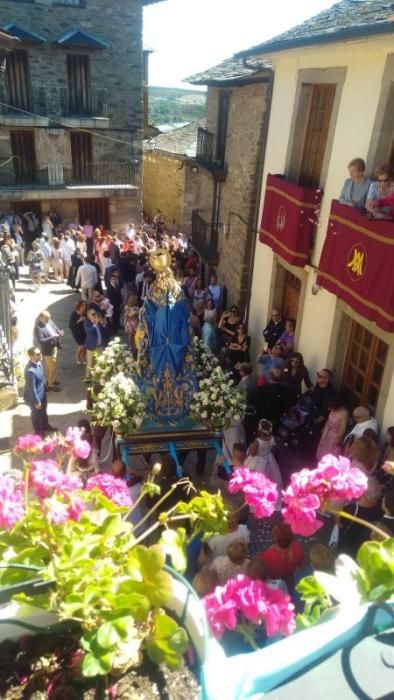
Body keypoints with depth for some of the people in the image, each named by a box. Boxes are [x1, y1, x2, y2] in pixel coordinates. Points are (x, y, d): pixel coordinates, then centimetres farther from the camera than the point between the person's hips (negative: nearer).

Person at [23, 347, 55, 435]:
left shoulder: (38, 362, -11)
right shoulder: (30, 371, -38)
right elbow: (31, 388, -28)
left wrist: (45, 388, 19)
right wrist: (37, 402, -19)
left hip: (42, 392, 8)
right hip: (34, 396, -8)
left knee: (43, 411, 29)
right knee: (36, 413, 19)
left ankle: (45, 426, 54)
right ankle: (38, 431, 44)